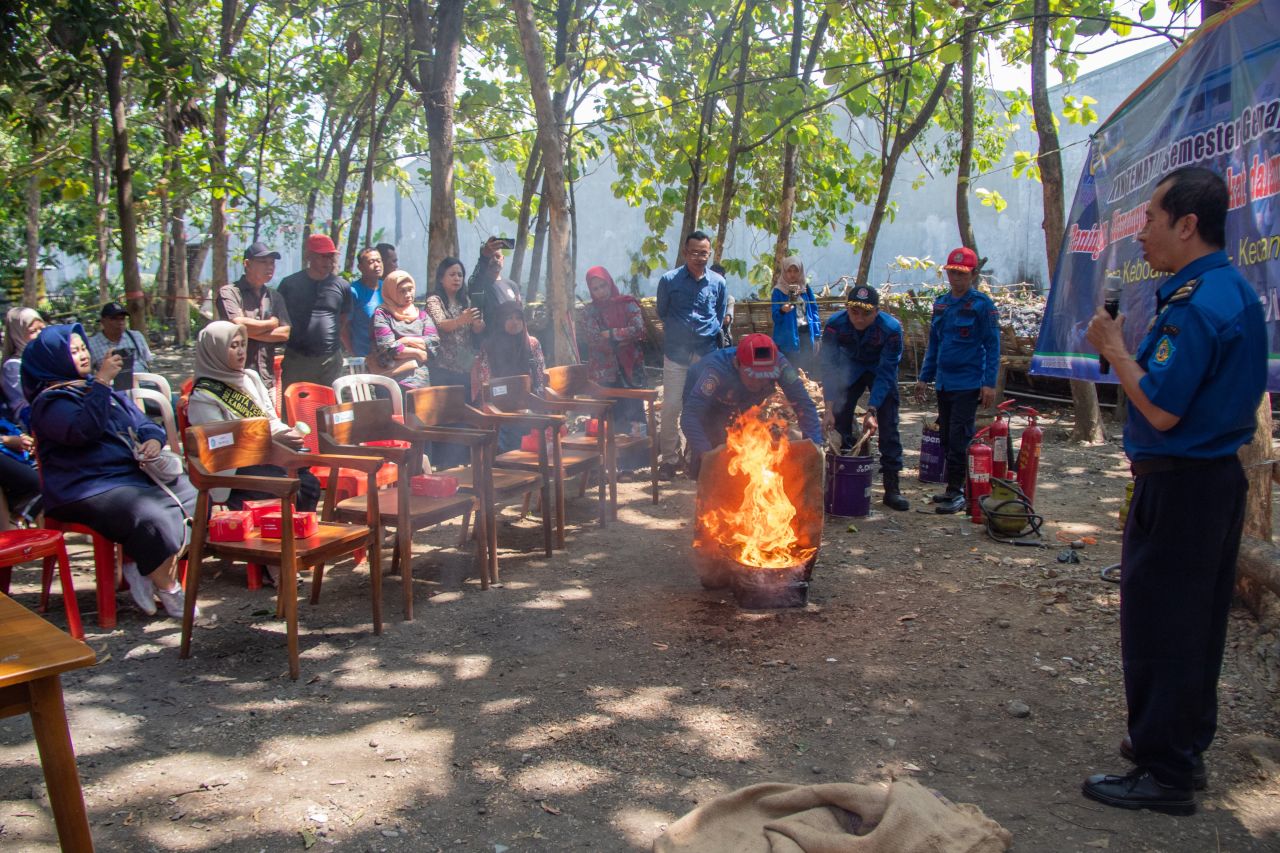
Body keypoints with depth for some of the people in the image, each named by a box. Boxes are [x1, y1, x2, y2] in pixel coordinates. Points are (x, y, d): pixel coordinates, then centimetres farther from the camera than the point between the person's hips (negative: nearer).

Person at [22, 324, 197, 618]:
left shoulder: (107, 391, 20)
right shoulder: (49, 401, -4)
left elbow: (142, 423, 23)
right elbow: (84, 430, -24)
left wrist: (153, 439, -1)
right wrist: (101, 382, -21)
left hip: (133, 474, 8)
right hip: (87, 489, -8)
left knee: (195, 498, -8)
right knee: (152, 518, -32)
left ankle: (138, 564, -8)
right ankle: (168, 589, -13)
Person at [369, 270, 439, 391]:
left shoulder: (422, 315, 18)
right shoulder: (382, 314, 4)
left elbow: (434, 342, 5)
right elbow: (387, 348, -7)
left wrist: (407, 341, -5)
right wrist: (418, 353, 0)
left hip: (422, 379, 4)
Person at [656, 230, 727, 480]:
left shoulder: (718, 282, 2)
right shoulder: (669, 280, -5)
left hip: (706, 355, 2)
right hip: (676, 354, -2)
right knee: (671, 407, -4)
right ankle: (669, 459, 6)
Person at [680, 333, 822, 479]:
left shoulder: (779, 365, -34)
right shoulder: (717, 368, -44)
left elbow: (804, 405, -32)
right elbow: (690, 414, -50)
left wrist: (814, 444, -46)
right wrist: (704, 451, -63)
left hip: (742, 407, 4)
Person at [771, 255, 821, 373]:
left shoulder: (806, 288, 7)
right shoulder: (778, 291, -3)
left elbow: (814, 312, 10)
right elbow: (775, 317, -5)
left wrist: (816, 335, 5)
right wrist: (782, 310, -27)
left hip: (806, 333, 3)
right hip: (788, 337, -3)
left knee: (807, 368, 4)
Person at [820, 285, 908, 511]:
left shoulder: (891, 329, -32)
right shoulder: (835, 325, -28)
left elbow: (885, 374, -28)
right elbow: (828, 367, -24)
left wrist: (872, 411, -34)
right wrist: (829, 409, -31)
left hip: (881, 371, -1)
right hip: (850, 370, 2)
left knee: (888, 426, -8)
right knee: (840, 421, -5)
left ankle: (892, 487, -4)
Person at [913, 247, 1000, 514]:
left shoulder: (982, 304, -7)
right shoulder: (941, 303, 12)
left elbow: (992, 346, -8)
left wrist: (990, 383, -14)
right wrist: (925, 377, 15)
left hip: (968, 384, -7)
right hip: (944, 382, 7)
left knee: (958, 437, -9)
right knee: (947, 438, 11)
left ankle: (956, 492, -3)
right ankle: (955, 488, 20)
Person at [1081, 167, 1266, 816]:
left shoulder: (1194, 304, -21)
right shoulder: (1236, 292, 12)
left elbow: (1162, 410, -23)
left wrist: (1114, 348, -11)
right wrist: (1124, 348, 11)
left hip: (1177, 488, -10)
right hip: (1219, 477, 10)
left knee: (1157, 629, -1)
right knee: (1196, 626, 18)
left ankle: (1164, 774, 8)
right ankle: (1185, 748, 31)